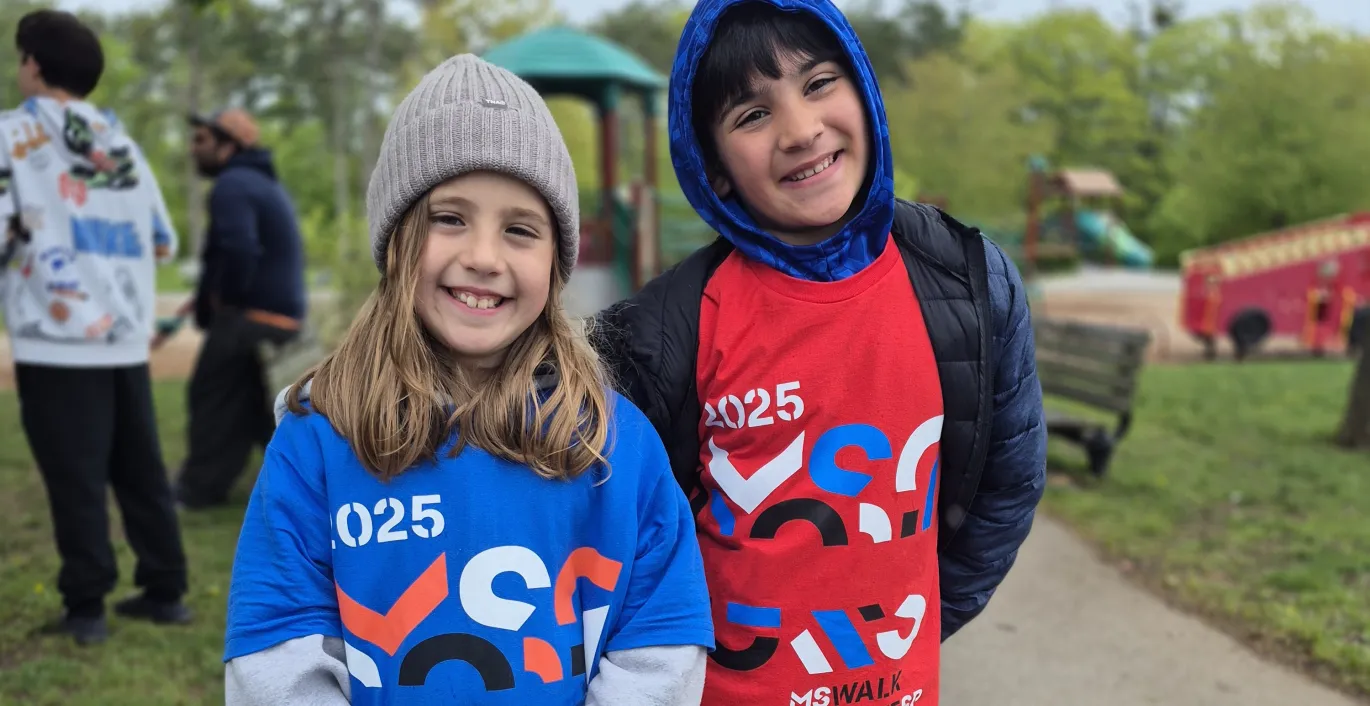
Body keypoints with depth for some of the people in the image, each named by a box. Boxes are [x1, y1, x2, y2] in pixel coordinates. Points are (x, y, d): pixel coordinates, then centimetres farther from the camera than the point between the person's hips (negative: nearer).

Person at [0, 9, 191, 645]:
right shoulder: (122, 142, 13)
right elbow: (163, 242, 15)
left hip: (56, 341, -5)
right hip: (127, 339, 5)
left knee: (75, 480, 2)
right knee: (141, 472, 13)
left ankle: (85, 608, 7)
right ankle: (165, 592, 18)